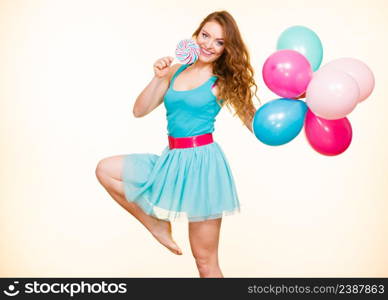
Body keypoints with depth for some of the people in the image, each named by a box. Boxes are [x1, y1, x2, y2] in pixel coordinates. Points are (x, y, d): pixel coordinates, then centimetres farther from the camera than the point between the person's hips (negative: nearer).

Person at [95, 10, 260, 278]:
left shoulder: (224, 82, -2)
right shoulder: (176, 70, 9)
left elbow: (257, 123, -5)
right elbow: (140, 110, 8)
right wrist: (158, 77, -4)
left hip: (201, 161, -5)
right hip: (173, 160, 5)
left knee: (205, 260, 2)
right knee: (105, 169, 5)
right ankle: (158, 224, 10)